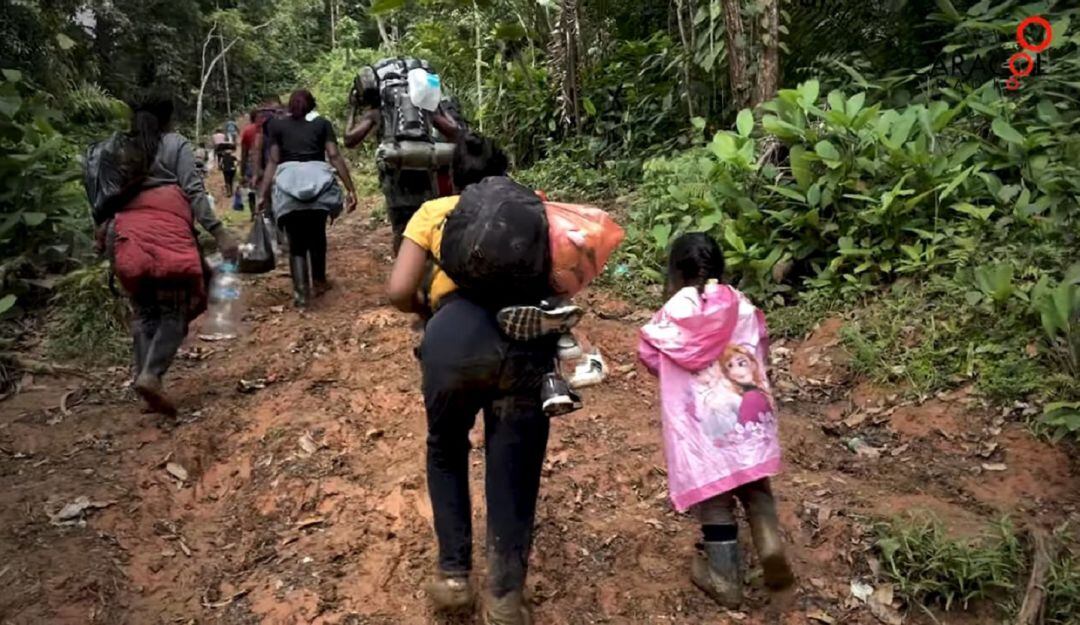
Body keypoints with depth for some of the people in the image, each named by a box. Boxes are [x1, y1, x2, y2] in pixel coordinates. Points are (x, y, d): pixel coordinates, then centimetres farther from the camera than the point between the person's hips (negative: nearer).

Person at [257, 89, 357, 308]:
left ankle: (300, 292, -6)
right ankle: (319, 282, 32)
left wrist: (263, 195, 6)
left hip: (288, 182, 0)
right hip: (318, 180, 0)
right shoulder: (322, 123, 15)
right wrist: (351, 189, 3)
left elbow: (273, 161, 7)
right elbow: (335, 156, 5)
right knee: (317, 235, 20)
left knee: (296, 241, 6)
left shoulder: (277, 125, 16)